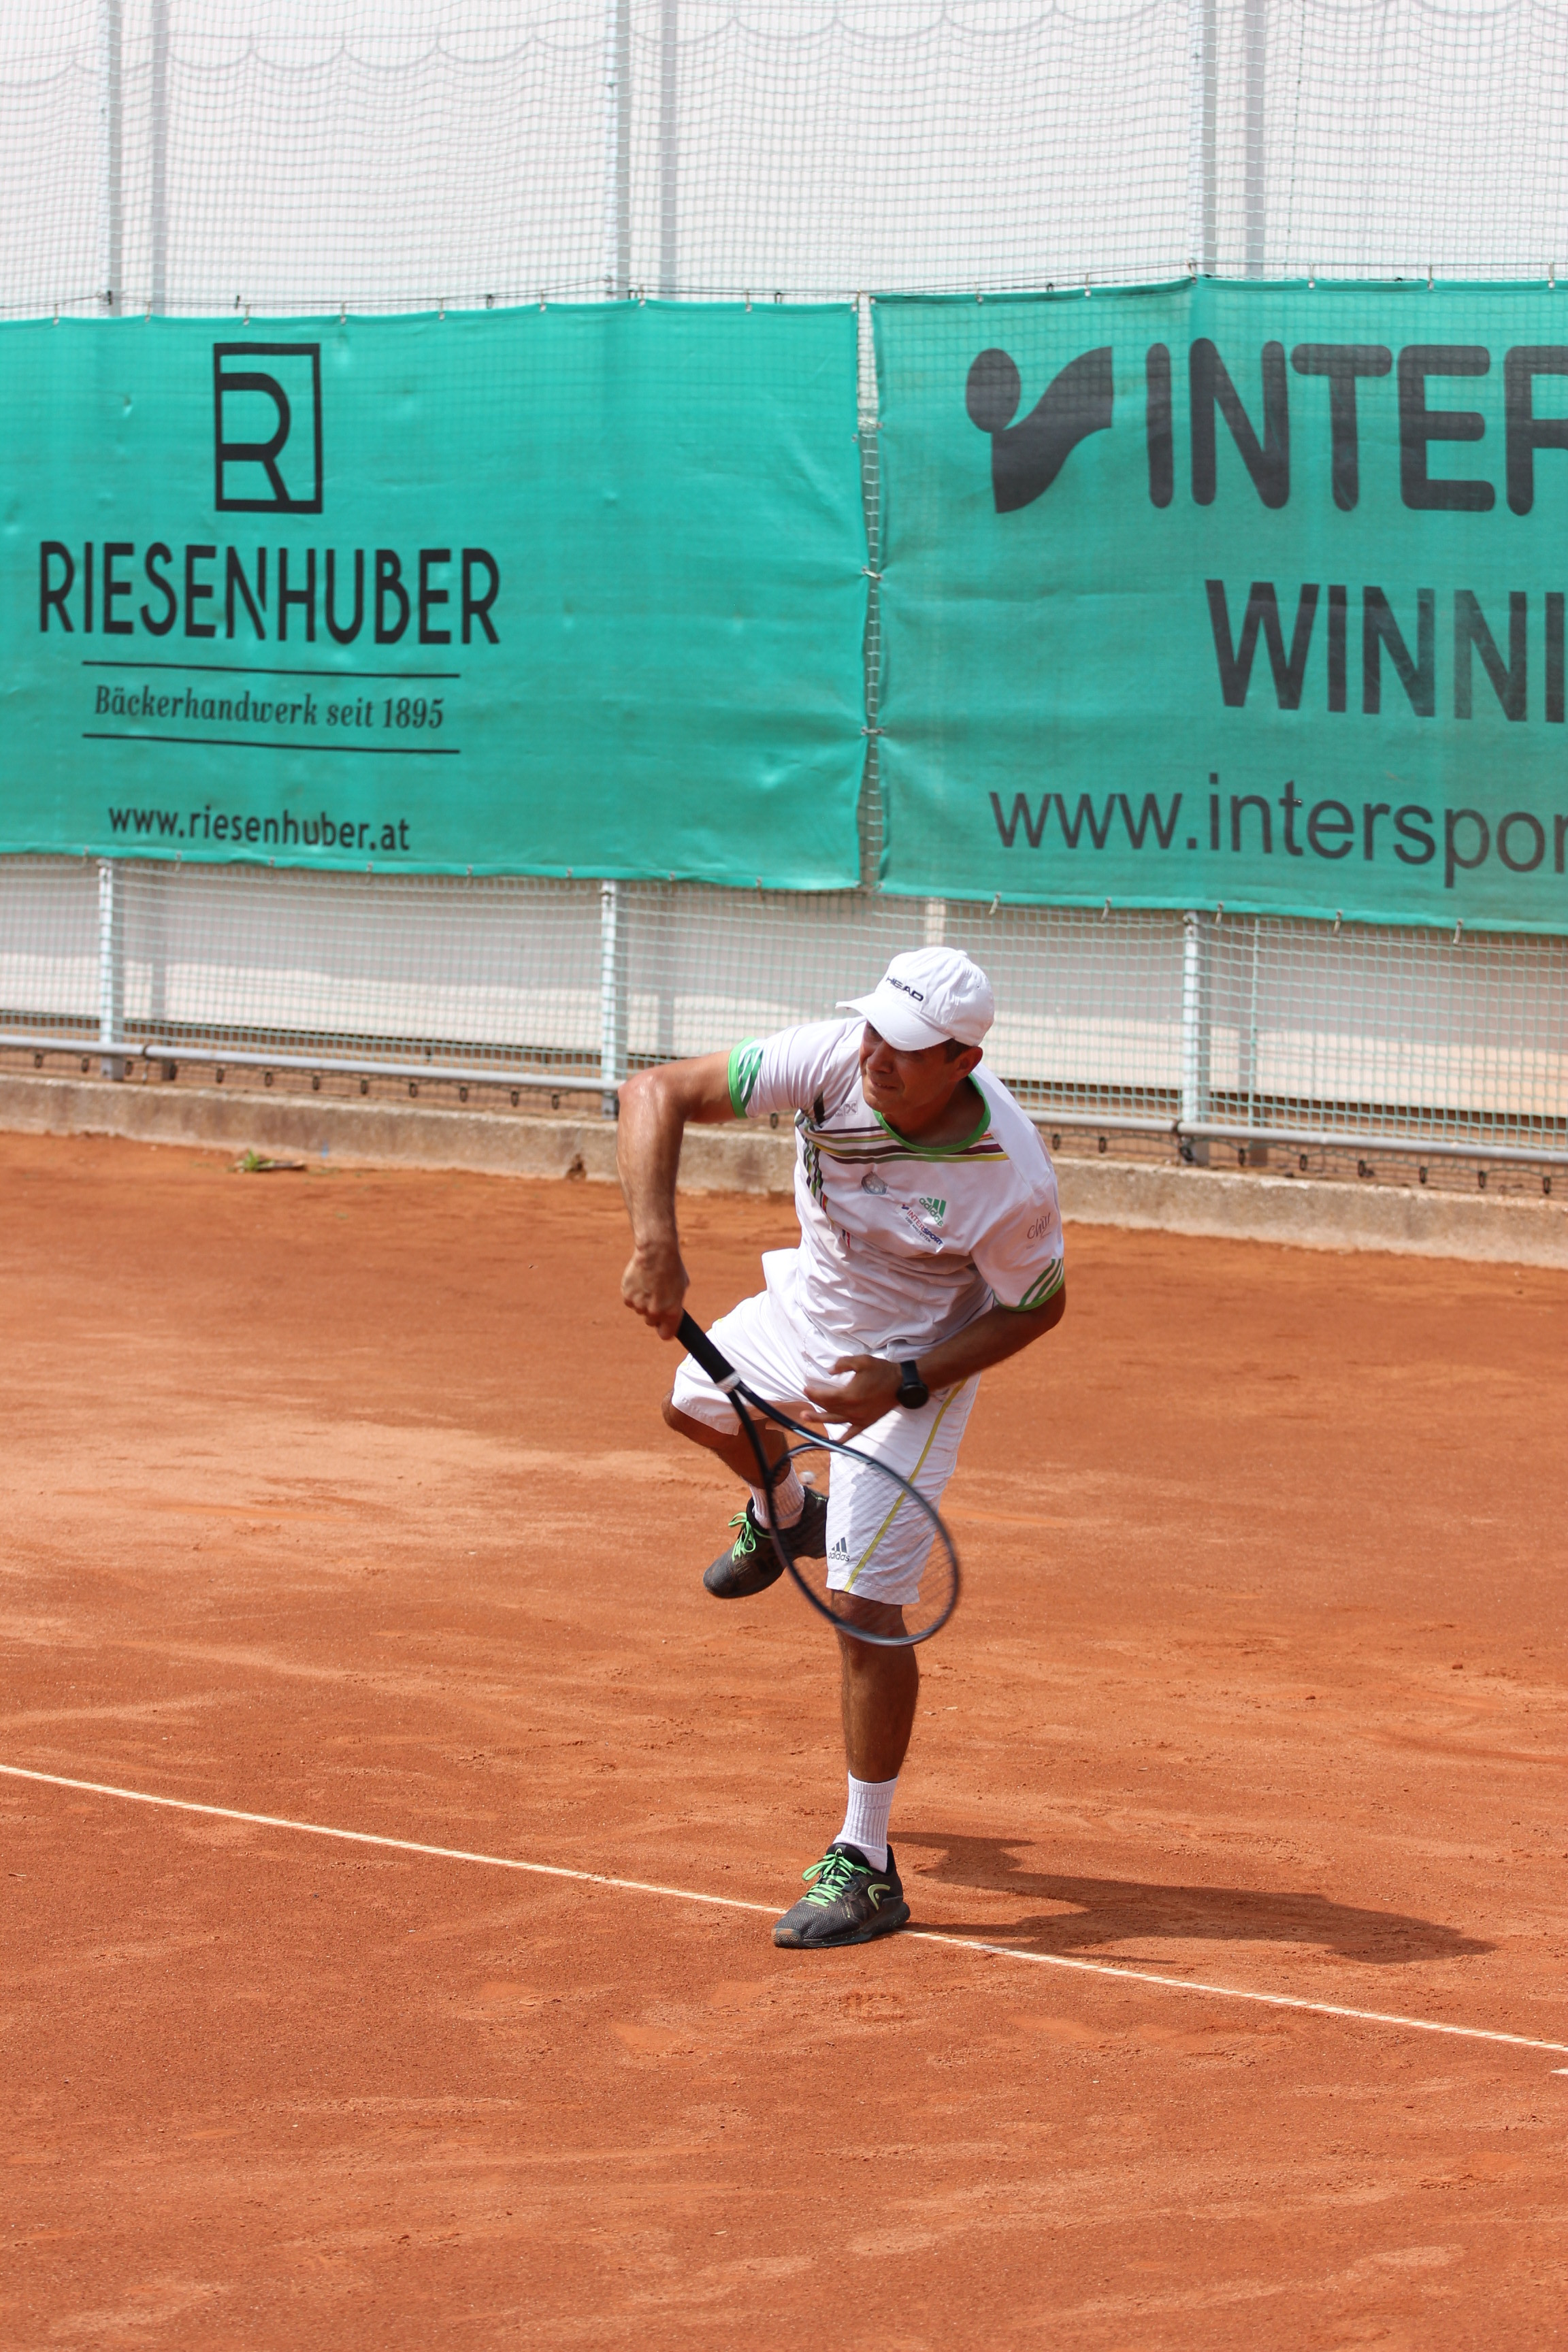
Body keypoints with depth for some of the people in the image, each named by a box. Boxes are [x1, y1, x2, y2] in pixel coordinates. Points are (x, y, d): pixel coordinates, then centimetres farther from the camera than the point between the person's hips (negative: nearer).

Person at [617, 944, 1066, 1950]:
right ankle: (784, 1518, 66)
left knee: (864, 1609, -11)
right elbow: (656, 1093, -29)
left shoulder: (1013, 1181, -36)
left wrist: (905, 1384, -27)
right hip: (808, 1308, 6)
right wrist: (656, 1242, -43)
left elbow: (1037, 1308, -17)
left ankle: (865, 1867, 0)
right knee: (697, 1402, 32)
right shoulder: (832, 1060, -31)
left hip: (913, 1368, -6)